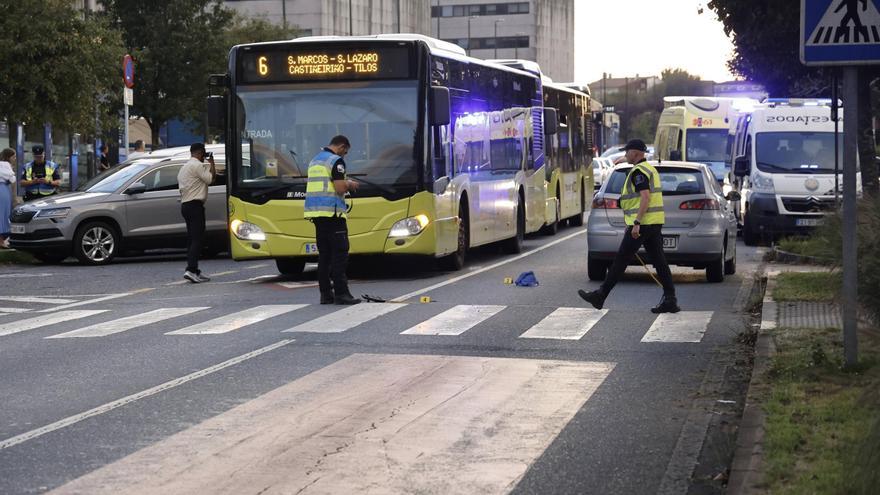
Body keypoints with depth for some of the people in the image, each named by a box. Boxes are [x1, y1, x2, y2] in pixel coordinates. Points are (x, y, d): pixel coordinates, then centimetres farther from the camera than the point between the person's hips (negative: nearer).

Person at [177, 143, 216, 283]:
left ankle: (194, 271, 10)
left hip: (185, 204, 10)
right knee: (197, 239, -14)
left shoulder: (184, 166, 22)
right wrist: (211, 163, -2)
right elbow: (210, 179, -13)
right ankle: (191, 269, -24)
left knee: (192, 238, 10)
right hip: (195, 205, -10)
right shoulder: (197, 165, -10)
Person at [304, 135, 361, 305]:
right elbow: (340, 188, -16)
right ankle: (340, 293, -10)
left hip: (315, 212, 8)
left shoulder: (314, 160, 20)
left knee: (324, 253, 10)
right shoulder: (336, 161, -8)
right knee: (340, 253, -6)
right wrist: (350, 184, 5)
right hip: (332, 211, -8)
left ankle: (325, 293, 8)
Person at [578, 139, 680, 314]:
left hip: (642, 223, -9)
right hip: (655, 222, 10)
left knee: (621, 259, -3)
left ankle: (600, 296, 2)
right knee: (659, 261, 5)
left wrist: (636, 223, -25)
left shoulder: (638, 171, -12)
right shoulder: (650, 169, 20)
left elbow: (645, 197, -22)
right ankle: (670, 300, -1)